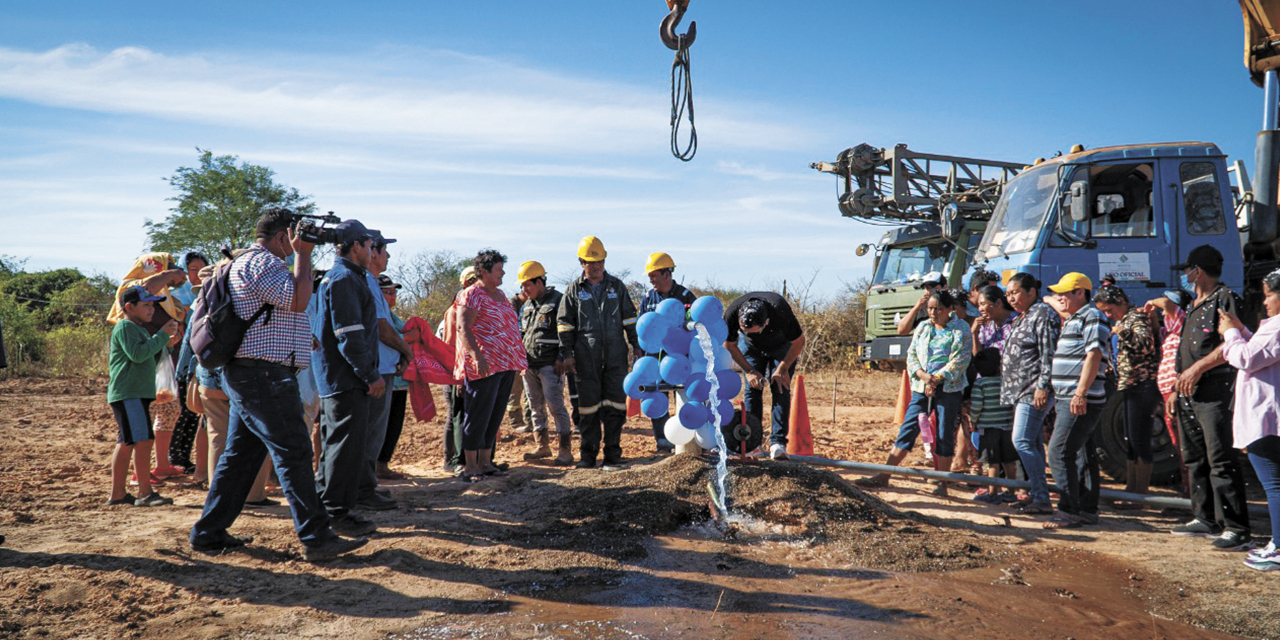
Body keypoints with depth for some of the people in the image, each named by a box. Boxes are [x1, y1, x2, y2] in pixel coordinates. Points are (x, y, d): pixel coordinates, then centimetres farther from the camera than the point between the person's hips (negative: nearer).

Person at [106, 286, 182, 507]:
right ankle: (145, 493, -12)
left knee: (126, 443, 11)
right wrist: (162, 335, -16)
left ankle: (117, 493, 16)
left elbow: (150, 360, 23)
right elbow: (138, 354, -22)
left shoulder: (138, 329, 23)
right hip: (128, 394, -11)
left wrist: (164, 341, 10)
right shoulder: (125, 327, -9)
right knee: (143, 439, -13)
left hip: (137, 393, 11)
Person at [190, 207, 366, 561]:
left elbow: (292, 300, 27)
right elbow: (298, 299, -21)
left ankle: (208, 533, 21)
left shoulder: (246, 261, 23)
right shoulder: (261, 261, -12)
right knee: (293, 453, -10)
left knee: (240, 455, 15)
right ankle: (316, 539, -8)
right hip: (263, 376, -11)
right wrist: (303, 253, -12)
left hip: (245, 374, 11)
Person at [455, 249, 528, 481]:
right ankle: (469, 467, 1)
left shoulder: (500, 294, 18)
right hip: (485, 366, -9)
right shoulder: (472, 295, -8)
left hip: (506, 365, 9)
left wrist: (520, 358, 23)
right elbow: (463, 328, -16)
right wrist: (477, 357, -27)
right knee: (478, 416, -5)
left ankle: (485, 462, 19)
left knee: (495, 416, 11)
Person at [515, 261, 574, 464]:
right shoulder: (527, 306, 17)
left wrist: (561, 360, -14)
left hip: (550, 364, -7)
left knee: (555, 406, -10)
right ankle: (543, 446, 21)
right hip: (529, 365, 7)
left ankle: (565, 450, -6)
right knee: (536, 407, 11)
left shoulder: (557, 301, -6)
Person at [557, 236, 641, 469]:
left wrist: (636, 346, 9)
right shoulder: (574, 290, 6)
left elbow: (629, 318, 15)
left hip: (615, 355, 1)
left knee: (615, 406, 0)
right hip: (586, 358, -1)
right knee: (588, 407, 3)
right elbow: (564, 324, 7)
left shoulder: (617, 286, 10)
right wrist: (567, 354, 0)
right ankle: (588, 455, 13)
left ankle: (612, 454, 8)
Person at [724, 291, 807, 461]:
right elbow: (729, 345, -14)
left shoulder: (781, 311, -41)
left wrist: (783, 369, -19)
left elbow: (798, 341, -21)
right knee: (752, 388, -10)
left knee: (780, 388, -15)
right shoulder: (732, 313, -35)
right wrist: (749, 370, -17)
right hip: (751, 347, 2)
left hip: (782, 346, -2)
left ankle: (777, 442, -16)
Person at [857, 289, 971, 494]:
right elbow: (911, 355, 10)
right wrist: (923, 376, -9)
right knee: (907, 429, 0)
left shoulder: (962, 330, 1)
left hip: (949, 387, -3)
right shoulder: (922, 327, 14)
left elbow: (960, 360, -7)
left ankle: (942, 484, 9)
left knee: (945, 436, 0)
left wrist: (936, 379, -14)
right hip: (921, 387, 3)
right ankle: (883, 476, 0)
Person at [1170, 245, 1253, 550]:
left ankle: (1236, 529, -9)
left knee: (1220, 459, -11)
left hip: (1213, 390, -10)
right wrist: (1179, 383, 21)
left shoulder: (1224, 298, -8)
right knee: (1194, 458, 13)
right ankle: (1206, 520, 22)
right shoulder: (1194, 304, 20)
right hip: (1189, 391, 10)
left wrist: (1197, 369, -19)